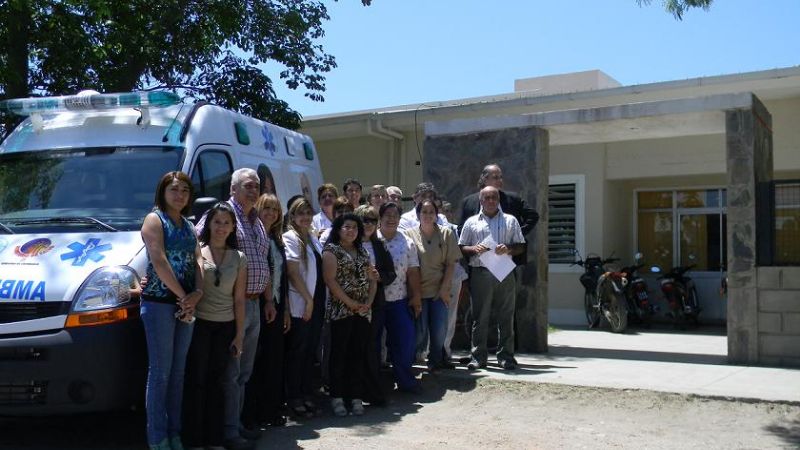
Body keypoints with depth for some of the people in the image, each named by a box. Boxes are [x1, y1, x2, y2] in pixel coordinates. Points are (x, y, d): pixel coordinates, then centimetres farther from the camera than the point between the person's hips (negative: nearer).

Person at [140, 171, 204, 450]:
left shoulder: (189, 226, 17)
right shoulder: (155, 219, -4)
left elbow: (197, 261, 9)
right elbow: (159, 262, -14)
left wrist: (197, 293, -9)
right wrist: (183, 296, -14)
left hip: (186, 305, 7)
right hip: (160, 303, -7)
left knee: (178, 371, 10)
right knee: (160, 371, -4)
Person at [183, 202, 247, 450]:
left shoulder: (239, 258, 8)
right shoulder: (196, 251, 0)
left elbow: (239, 299, 8)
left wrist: (239, 334, 6)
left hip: (225, 327, 3)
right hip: (199, 324, -3)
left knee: (216, 382, 9)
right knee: (196, 380, 0)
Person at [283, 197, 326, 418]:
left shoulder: (314, 239, 15)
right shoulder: (290, 238, -7)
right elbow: (292, 272, -13)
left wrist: (317, 300, 7)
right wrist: (308, 300, -14)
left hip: (316, 302, 7)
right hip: (300, 304, -7)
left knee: (310, 350, 11)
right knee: (297, 351, 0)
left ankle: (306, 394, 20)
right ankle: (294, 398, 8)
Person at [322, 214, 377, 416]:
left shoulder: (362, 251, 16)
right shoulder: (331, 250, -3)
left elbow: (372, 279, 15)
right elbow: (330, 280, -12)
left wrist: (369, 302, -1)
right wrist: (351, 303, -14)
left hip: (362, 311, 5)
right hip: (341, 310, -5)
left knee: (358, 354, 6)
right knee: (339, 353, -1)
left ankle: (356, 397, 13)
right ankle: (337, 397, 7)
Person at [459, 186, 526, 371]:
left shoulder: (510, 221, 14)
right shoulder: (472, 222, 13)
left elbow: (521, 246, 12)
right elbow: (461, 248, 11)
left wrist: (508, 249, -8)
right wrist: (474, 249, -9)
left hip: (505, 274, 1)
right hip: (480, 273, -1)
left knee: (506, 316, 1)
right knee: (480, 316, 0)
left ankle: (506, 356, 8)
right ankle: (478, 356, 5)